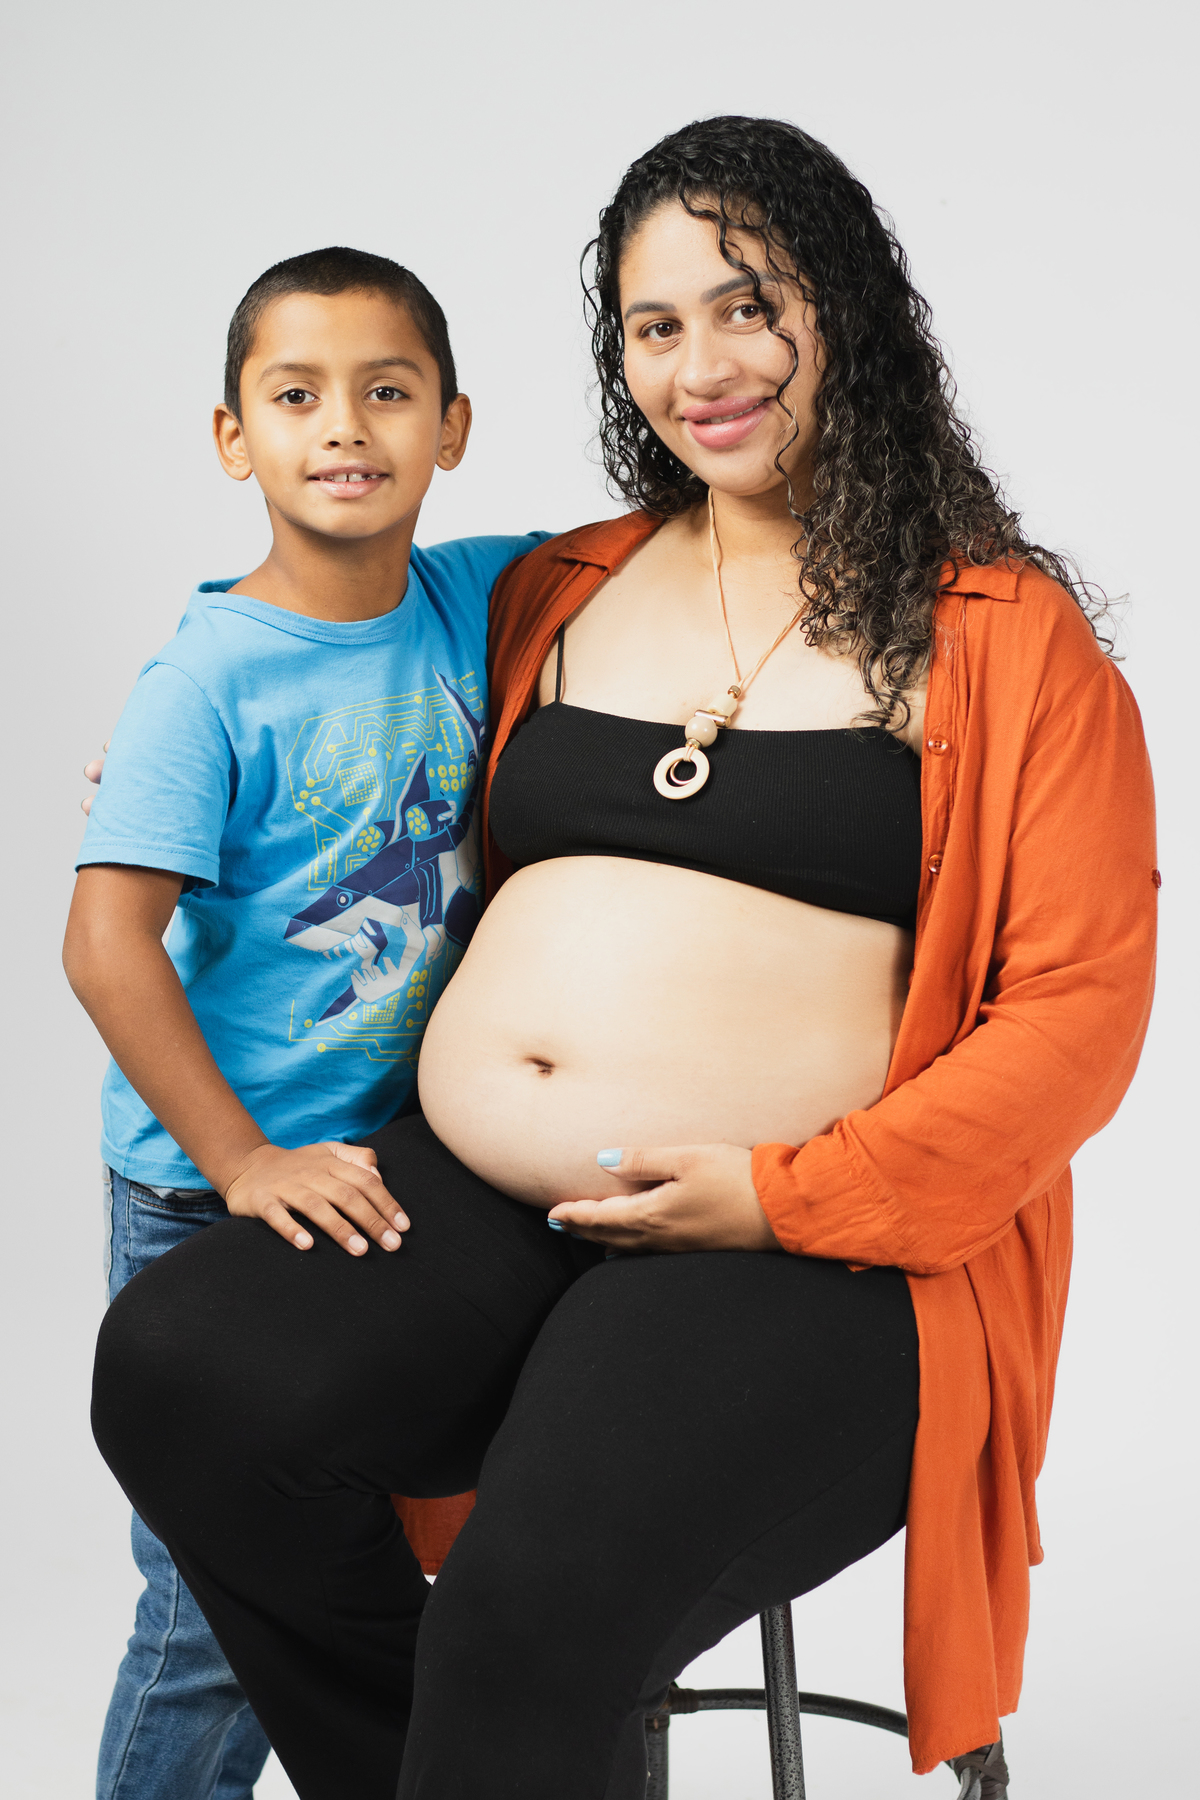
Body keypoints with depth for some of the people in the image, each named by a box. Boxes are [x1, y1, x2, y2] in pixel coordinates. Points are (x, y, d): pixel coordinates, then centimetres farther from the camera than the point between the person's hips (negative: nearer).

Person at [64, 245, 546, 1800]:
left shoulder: (480, 601, -1)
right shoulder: (208, 682, -17)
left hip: (399, 1166, 6)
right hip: (210, 1196, -5)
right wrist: (247, 1164, -22)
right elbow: (106, 946, -21)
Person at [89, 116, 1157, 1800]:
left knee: (542, 1606, -29)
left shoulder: (1002, 635, 3)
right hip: (468, 1201, 5)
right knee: (176, 1369, -21)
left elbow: (1077, 1010, -3)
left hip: (808, 1250, -5)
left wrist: (786, 1197, -12)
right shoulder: (555, 596, 18)